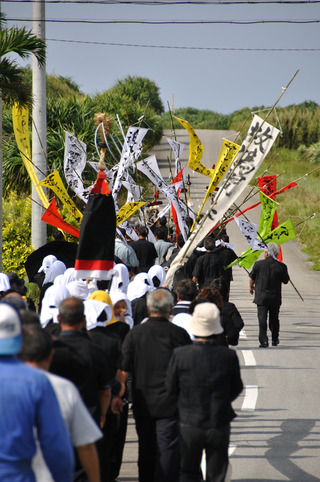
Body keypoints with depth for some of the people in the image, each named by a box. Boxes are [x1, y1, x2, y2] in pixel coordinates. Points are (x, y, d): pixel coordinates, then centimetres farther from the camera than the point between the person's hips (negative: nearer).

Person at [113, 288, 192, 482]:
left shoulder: (135, 333, -3)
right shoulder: (179, 334, -8)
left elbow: (123, 370, -2)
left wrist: (116, 395, 7)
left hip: (142, 403, 3)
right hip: (169, 404, -3)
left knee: (146, 450, 15)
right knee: (167, 449, 0)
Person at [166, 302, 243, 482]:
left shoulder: (180, 355, -15)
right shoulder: (229, 356, -13)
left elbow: (171, 389, -2)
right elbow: (236, 389, 1)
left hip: (190, 425, 0)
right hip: (220, 426, 0)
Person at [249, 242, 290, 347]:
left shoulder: (258, 264, -7)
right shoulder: (281, 266, -6)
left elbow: (252, 278, 6)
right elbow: (286, 281, 4)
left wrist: (251, 287, 26)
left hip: (261, 296, -2)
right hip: (275, 297, 2)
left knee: (262, 318, -3)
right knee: (274, 318, 17)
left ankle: (263, 341, -13)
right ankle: (275, 340, 29)